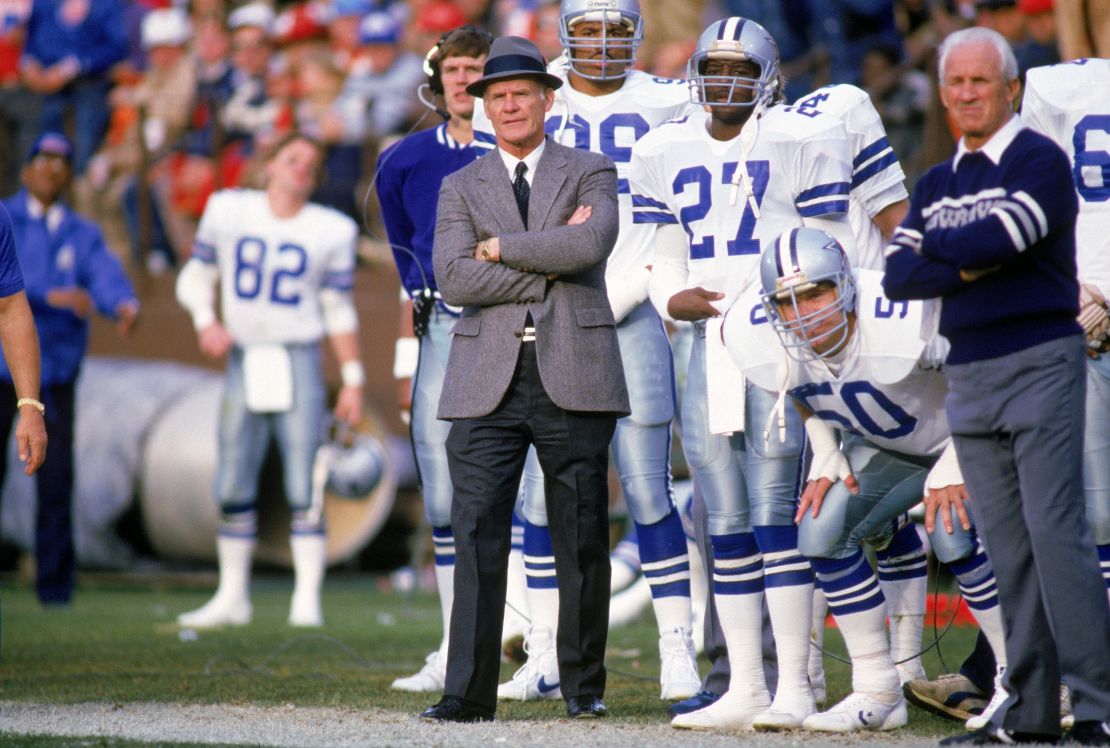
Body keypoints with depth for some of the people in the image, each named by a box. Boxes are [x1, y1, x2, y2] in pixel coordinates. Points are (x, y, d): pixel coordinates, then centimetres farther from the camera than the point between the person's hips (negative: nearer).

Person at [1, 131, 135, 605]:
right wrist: (52, 296, -29)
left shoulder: (83, 235, 12)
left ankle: (54, 581, 4)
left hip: (57, 369, 2)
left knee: (56, 474, -2)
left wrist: (125, 305, -28)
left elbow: (108, 277, -5)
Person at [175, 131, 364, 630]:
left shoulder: (331, 232, 4)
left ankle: (307, 601, -3)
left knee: (305, 489, -7)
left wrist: (353, 380, 3)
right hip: (244, 360, 2)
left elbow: (339, 312, 7)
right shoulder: (227, 211, 6)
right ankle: (232, 597, 16)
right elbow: (196, 276, 13)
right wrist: (204, 322, -6)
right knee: (233, 487, 5)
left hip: (299, 362, -2)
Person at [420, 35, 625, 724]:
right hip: (489, 381, 1)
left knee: (583, 540, 2)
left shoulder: (592, 174, 9)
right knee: (477, 536, -7)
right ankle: (470, 690, -6)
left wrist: (501, 247, -6)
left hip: (573, 378, -1)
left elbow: (593, 243, -13)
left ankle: (584, 685, 13)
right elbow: (455, 279, -3)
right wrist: (550, 263, -7)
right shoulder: (462, 188, 14)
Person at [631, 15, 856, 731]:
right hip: (710, 342, 5)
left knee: (774, 510, -11)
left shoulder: (803, 139, -3)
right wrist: (674, 299, -2)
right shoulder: (667, 151, 14)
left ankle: (795, 687, -7)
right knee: (727, 524, 5)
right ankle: (744, 689, 10)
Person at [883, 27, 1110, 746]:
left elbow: (997, 239, -19)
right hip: (968, 374, 7)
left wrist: (938, 242, 0)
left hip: (1040, 360, -7)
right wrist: (969, 266, -9)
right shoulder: (937, 184, 17)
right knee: (1006, 547, 6)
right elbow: (899, 276, 6)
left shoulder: (1041, 162, -4)